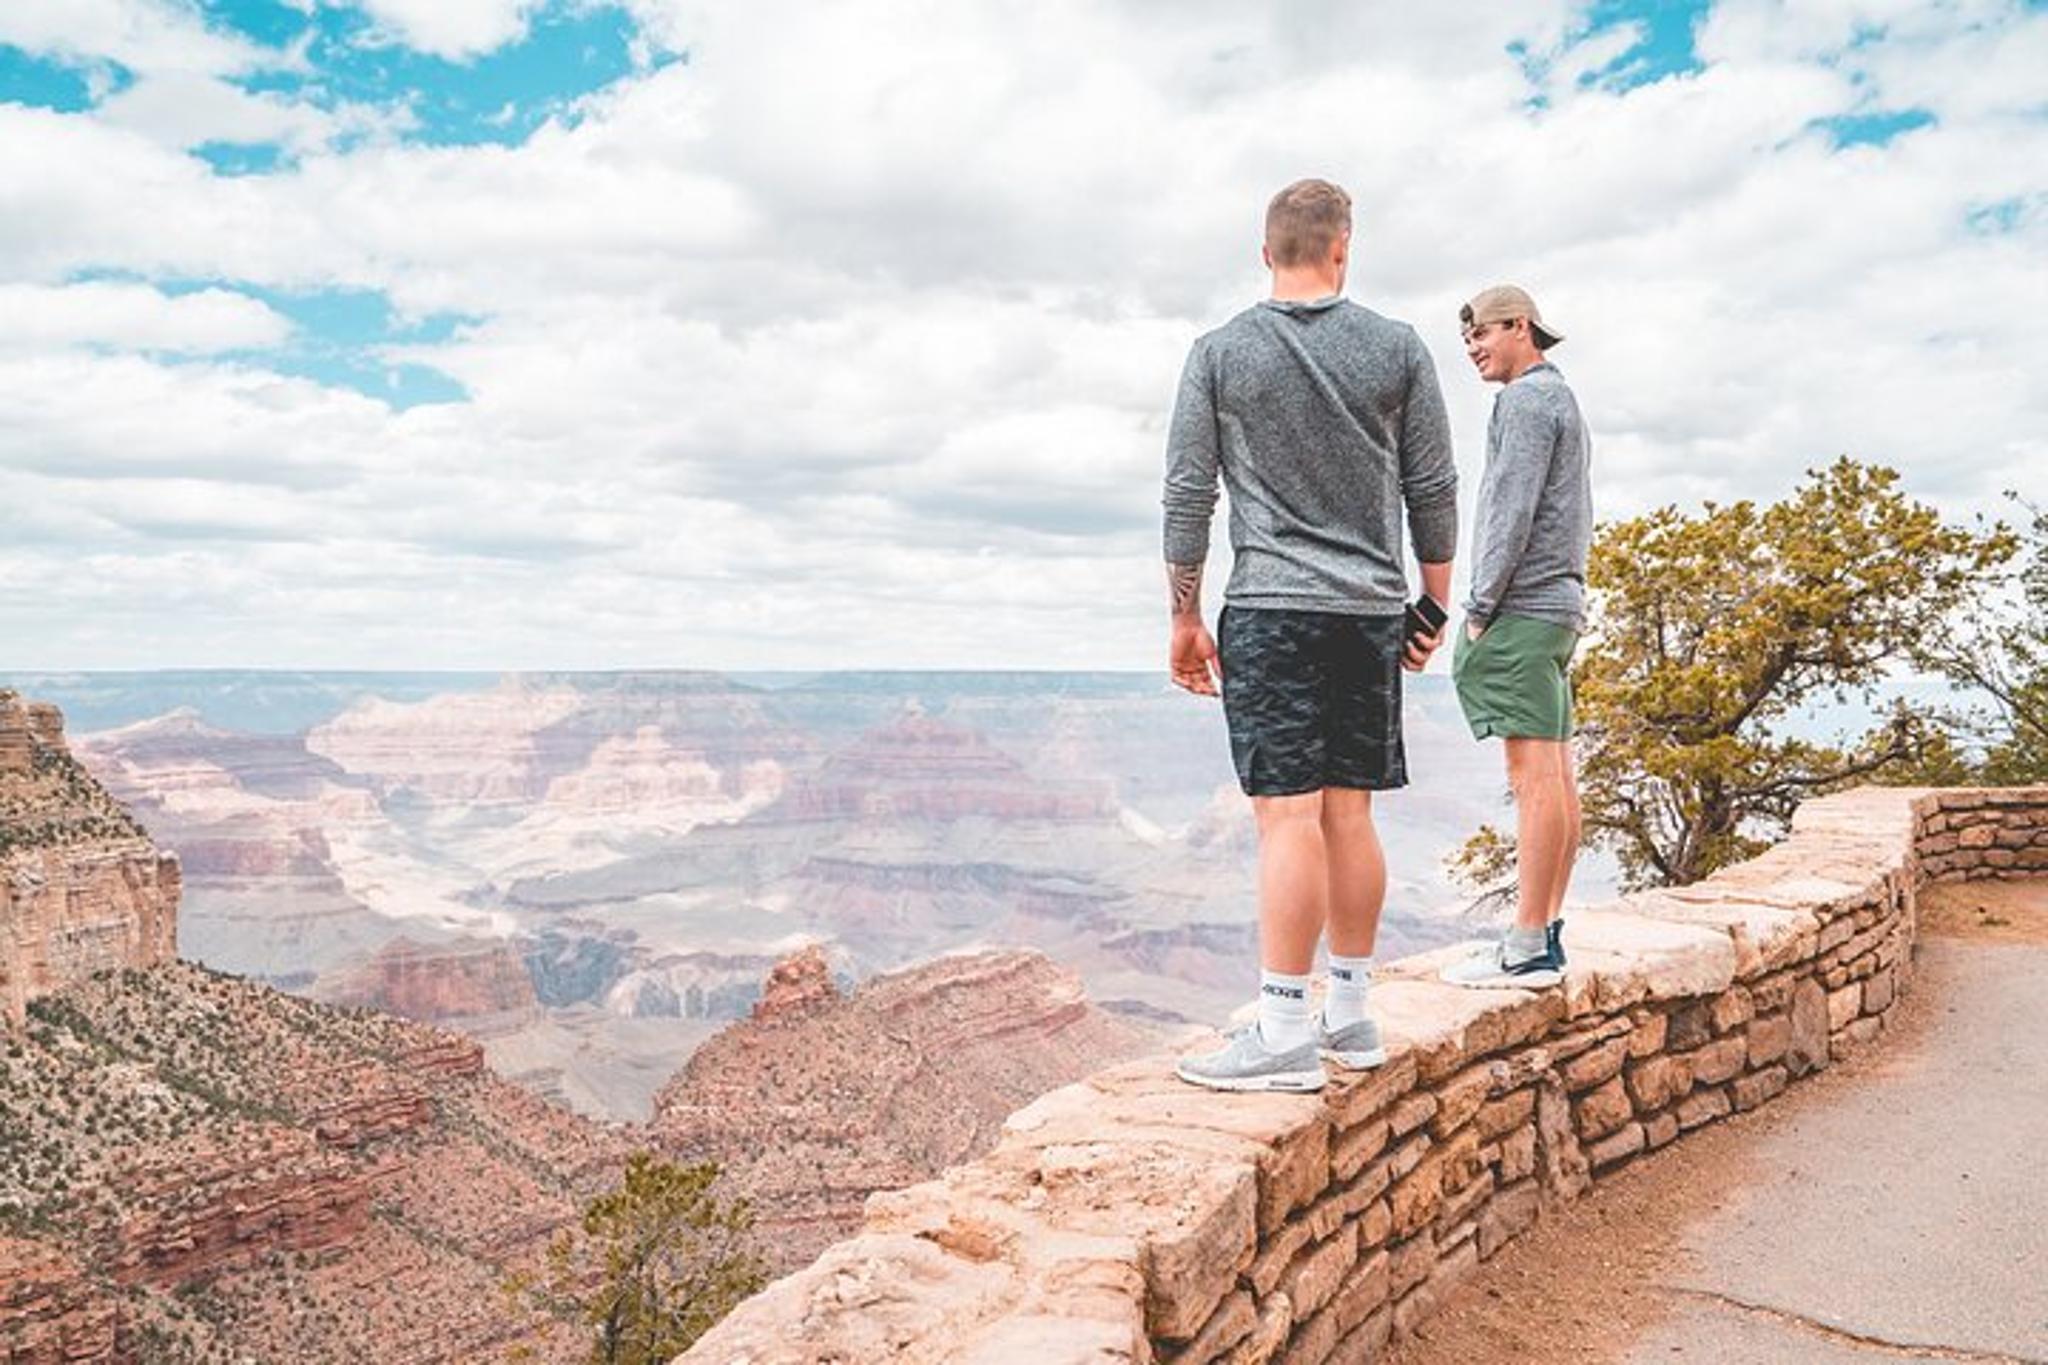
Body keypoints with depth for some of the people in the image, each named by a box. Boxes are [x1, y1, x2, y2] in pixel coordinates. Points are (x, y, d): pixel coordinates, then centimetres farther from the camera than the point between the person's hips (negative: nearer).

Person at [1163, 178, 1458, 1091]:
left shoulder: (1220, 353, 2)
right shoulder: (1399, 350, 7)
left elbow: (1187, 498, 1)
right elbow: (1434, 493, 8)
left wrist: (1185, 619, 7)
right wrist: (1434, 608, 18)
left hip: (1271, 609, -3)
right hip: (1371, 609, 3)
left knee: (1289, 816, -6)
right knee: (1348, 815, 9)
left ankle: (1283, 1034, -5)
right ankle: (1350, 1017, 18)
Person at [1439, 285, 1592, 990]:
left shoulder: (1526, 399, -7)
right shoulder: (1564, 400, 24)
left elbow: (1513, 512, -16)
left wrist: (1479, 607, -13)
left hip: (1522, 606, -10)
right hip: (1560, 602, 10)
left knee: (1534, 775, -12)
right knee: (1555, 775, 7)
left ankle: (1529, 948, -11)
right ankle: (1546, 932, 11)